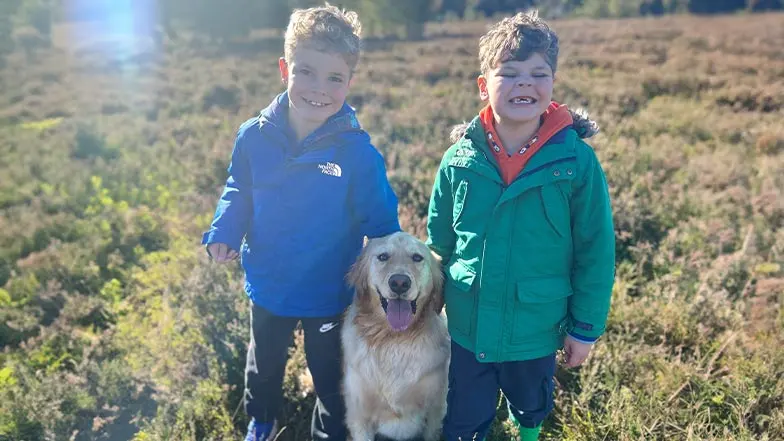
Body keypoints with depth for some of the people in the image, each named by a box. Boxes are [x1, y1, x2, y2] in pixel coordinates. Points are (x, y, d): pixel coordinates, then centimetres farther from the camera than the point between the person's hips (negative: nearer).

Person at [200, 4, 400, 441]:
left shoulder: (359, 151, -23)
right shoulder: (255, 137, -15)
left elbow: (381, 221, -12)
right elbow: (238, 191, 1)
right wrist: (224, 232, -14)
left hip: (330, 292, -3)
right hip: (268, 285, 3)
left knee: (330, 376, 21)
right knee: (265, 363, 29)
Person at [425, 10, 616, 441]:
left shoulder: (577, 161, -16)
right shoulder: (459, 158, -10)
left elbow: (595, 253, -9)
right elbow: (438, 241, 3)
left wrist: (585, 327, -5)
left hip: (536, 332, 0)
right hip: (468, 328, 1)